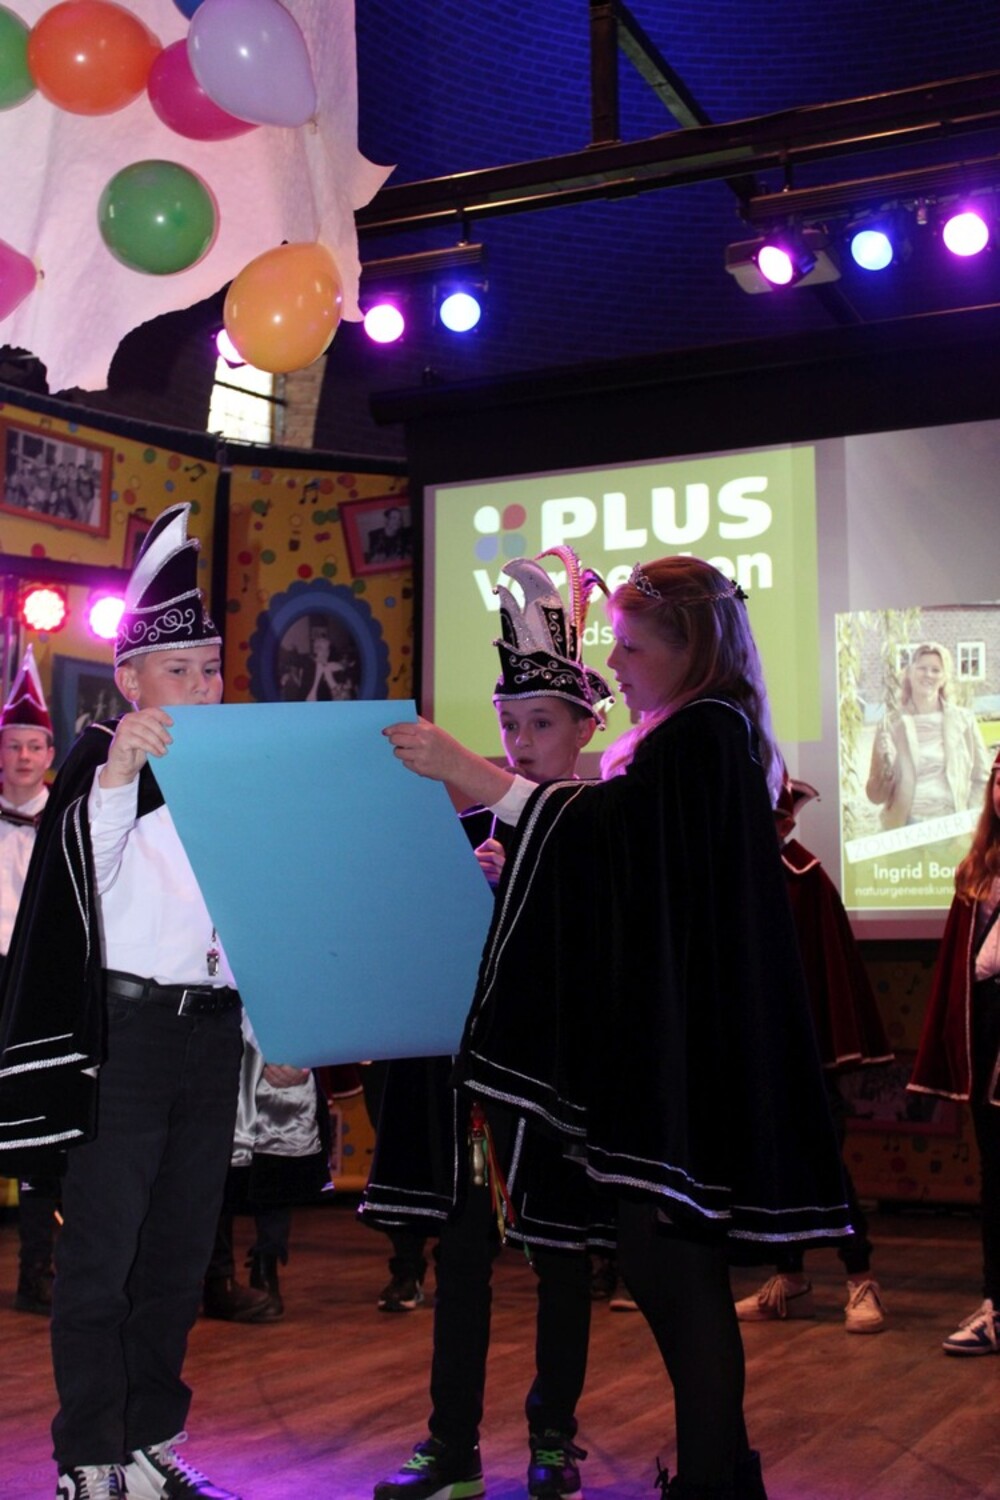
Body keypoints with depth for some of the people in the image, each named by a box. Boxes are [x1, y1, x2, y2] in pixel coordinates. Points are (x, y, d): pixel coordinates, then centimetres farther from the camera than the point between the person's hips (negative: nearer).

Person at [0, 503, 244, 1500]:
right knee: (100, 1257, -1)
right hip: (122, 1032, -6)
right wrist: (116, 773, -34)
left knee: (180, 1253, 11)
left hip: (210, 1033, 6)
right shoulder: (100, 764, -4)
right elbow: (82, 874, -21)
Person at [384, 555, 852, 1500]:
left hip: (688, 1049, -10)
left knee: (671, 1261, -6)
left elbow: (611, 821, -26)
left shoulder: (709, 732, -10)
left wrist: (473, 775, -26)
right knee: (661, 1260, 13)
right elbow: (630, 864, 21)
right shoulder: (688, 739, 19)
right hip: (660, 1039, 10)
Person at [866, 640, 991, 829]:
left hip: (953, 825, 1)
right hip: (906, 827, -1)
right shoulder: (891, 724, 4)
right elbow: (876, 796, 6)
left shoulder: (964, 720, 8)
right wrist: (885, 767, -11)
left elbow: (982, 779, 15)